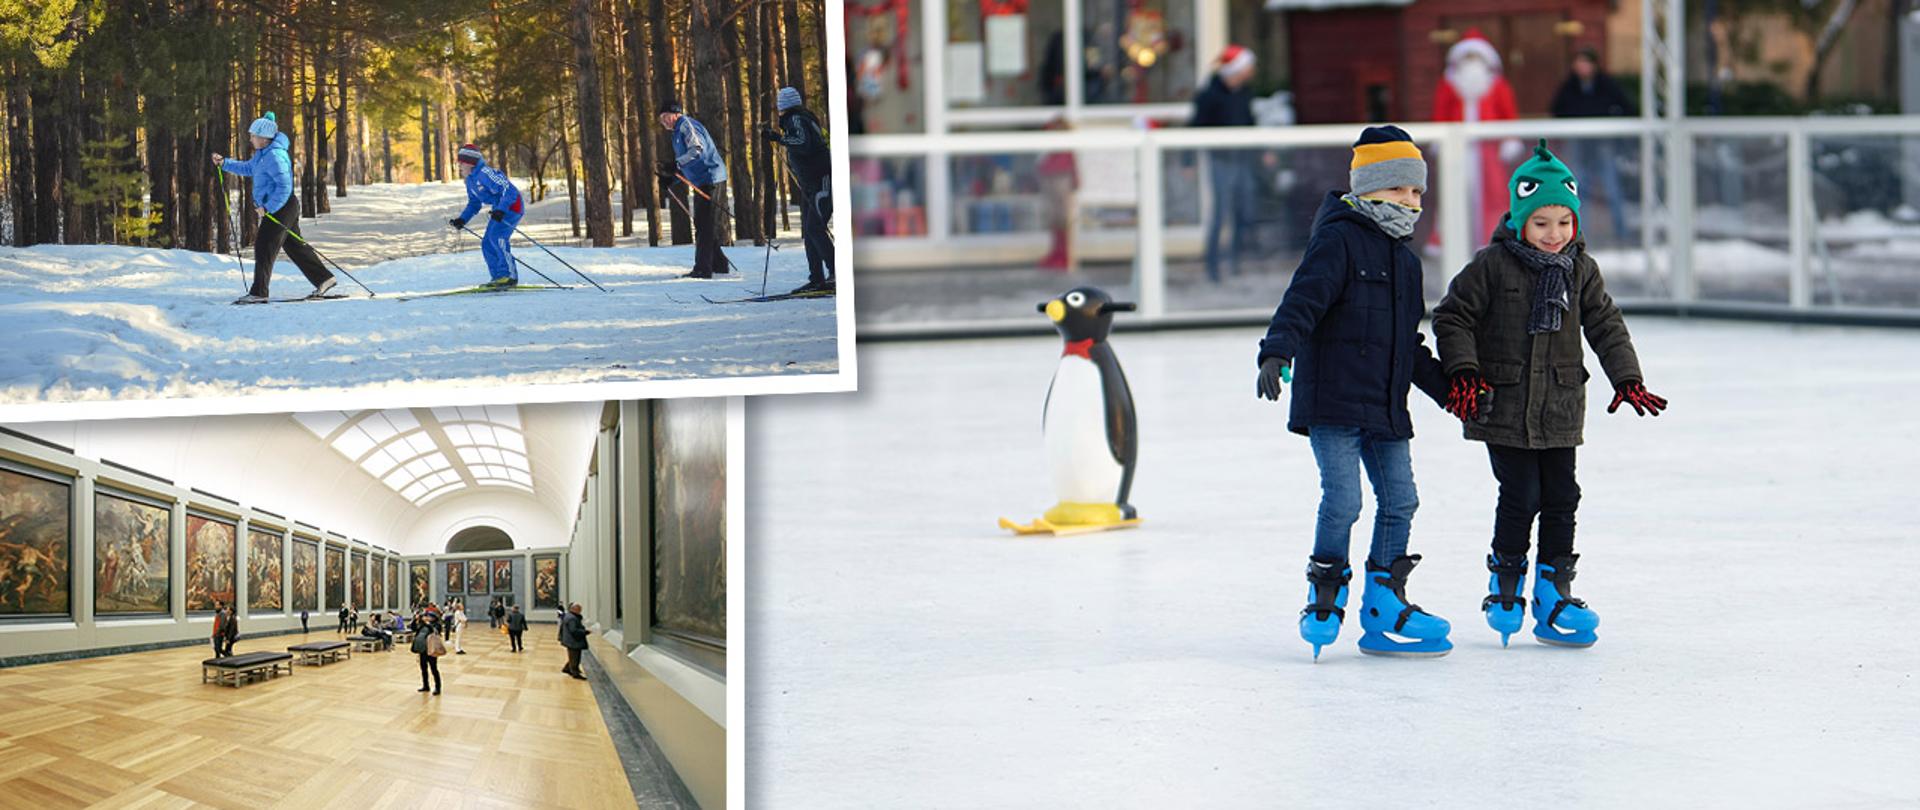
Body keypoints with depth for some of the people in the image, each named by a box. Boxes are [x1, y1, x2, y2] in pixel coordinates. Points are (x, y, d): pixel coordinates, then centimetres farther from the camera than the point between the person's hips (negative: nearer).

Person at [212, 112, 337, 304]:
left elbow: (284, 187, -27)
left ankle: (258, 293, -7)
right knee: (295, 246, 16)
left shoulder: (274, 156, -22)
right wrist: (224, 163, 19)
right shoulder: (262, 153, 11)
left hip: (281, 207, -11)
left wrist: (267, 208, -24)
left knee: (264, 247, -8)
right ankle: (323, 279, 21)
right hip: (275, 207, 11)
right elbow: (248, 168, 28)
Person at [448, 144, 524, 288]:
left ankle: (510, 275, -22)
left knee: (497, 236, -24)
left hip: (512, 206, -10)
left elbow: (509, 190, -27)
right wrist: (462, 220, 7)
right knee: (487, 244, 5)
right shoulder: (471, 180, 9)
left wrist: (501, 211, -37)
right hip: (499, 208, 10)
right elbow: (473, 204, 21)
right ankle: (498, 277, 9)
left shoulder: (485, 173, -22)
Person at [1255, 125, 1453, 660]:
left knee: (1400, 500, 5)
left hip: (1385, 408, 8)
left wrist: (1451, 391, 29)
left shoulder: (1405, 260, 19)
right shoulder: (1339, 240, -6)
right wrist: (1277, 352, -33)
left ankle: (1384, 605, 15)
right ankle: (1325, 598, 6)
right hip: (1331, 400, -8)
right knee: (1342, 500, -12)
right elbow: (1303, 300, -19)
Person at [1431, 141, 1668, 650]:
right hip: (1503, 407, -4)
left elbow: (1606, 326, 11)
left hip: (1561, 411, 4)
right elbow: (1452, 316, -3)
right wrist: (1464, 372, -12)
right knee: (1520, 498, -5)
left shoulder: (1581, 270, 5)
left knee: (1561, 500, 5)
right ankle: (1505, 588, 14)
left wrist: (1627, 379, 3)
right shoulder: (1493, 265, -7)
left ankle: (1553, 595, 14)